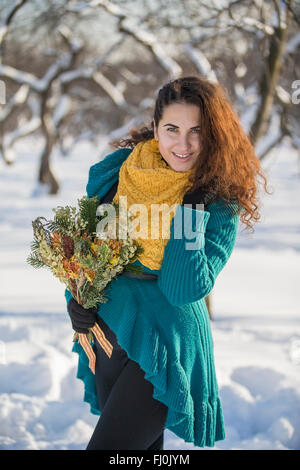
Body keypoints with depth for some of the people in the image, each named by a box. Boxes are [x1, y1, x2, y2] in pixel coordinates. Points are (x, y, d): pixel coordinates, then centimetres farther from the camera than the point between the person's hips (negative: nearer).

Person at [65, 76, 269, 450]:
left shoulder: (219, 203, -12)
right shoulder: (114, 172, -1)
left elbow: (184, 291, -20)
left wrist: (192, 209, -23)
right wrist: (74, 296, -3)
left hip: (164, 348, -5)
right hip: (104, 333, 5)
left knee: (106, 445, -9)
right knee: (141, 445, 17)